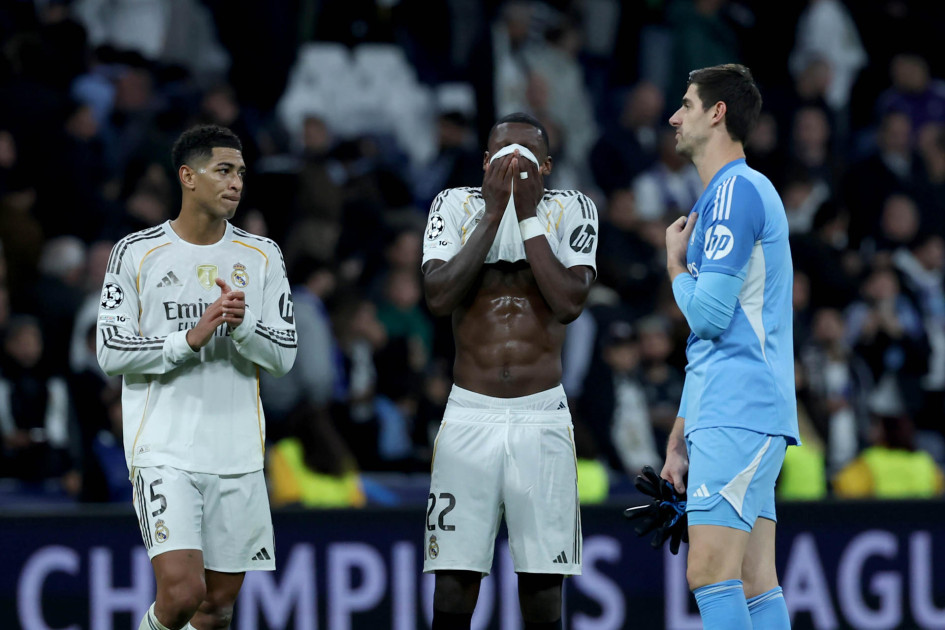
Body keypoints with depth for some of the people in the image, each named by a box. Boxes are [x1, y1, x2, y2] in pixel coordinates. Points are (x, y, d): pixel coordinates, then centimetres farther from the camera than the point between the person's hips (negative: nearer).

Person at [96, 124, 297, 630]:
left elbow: (283, 357, 5)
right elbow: (111, 352, -4)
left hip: (237, 455, 4)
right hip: (164, 451, -4)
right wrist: (190, 339, -15)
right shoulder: (137, 253, 0)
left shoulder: (261, 257, 8)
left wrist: (241, 326, -15)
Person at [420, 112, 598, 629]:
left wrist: (528, 216, -13)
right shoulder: (456, 206, 2)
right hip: (469, 413, 0)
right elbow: (438, 297, -13)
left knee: (543, 586, 0)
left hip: (542, 416, 0)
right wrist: (493, 214, -14)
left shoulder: (571, 211, 1)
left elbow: (570, 303, -13)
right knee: (454, 578, -3)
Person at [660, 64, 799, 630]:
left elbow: (708, 314, -16)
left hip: (737, 415, -10)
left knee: (711, 573, -15)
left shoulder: (736, 191, -9)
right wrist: (680, 439, 24)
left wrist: (675, 259, 4)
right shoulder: (732, 193, 24)